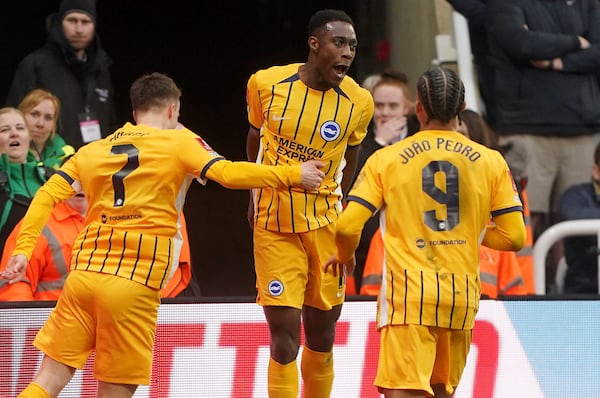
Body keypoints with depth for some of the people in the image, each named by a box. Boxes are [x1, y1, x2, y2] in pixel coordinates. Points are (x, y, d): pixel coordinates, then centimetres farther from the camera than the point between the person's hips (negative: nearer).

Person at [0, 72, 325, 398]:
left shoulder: (93, 150, 17)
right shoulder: (178, 142, 4)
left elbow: (46, 196, 9)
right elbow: (228, 173, -9)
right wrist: (292, 175, -3)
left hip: (84, 272, 4)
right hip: (135, 283, -4)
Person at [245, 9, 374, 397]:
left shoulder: (358, 102, -7)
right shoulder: (265, 84, -8)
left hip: (325, 224, 2)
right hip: (273, 225, -2)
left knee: (321, 339, 9)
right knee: (284, 335, -9)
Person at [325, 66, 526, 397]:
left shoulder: (386, 159, 1)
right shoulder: (491, 162, 5)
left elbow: (348, 225, -5)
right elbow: (514, 236, 5)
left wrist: (343, 256, 18)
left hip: (408, 294, -3)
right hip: (462, 295, 3)